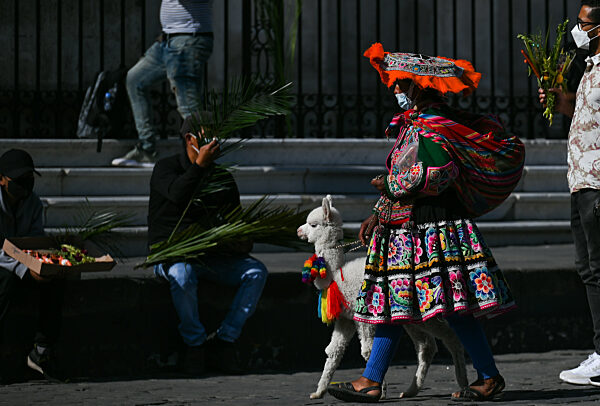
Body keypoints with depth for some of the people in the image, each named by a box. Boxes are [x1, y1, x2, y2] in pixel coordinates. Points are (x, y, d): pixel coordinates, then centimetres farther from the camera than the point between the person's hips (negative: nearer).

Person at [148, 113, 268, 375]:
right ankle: (195, 342, -19)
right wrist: (200, 165, -29)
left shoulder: (223, 177, 14)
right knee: (183, 275, -39)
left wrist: (243, 243, 0)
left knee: (256, 272, -19)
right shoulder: (166, 168, -1)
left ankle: (224, 341, -20)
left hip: (212, 255, 5)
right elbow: (178, 196, -25)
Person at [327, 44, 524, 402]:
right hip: (406, 228, 11)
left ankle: (490, 377, 0)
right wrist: (379, 214, 19)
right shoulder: (415, 122, 18)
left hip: (434, 228, -11)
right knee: (394, 303, 8)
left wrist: (392, 185, -13)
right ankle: (371, 382, 9)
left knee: (455, 308, -8)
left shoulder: (429, 126, -13)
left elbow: (438, 171, -26)